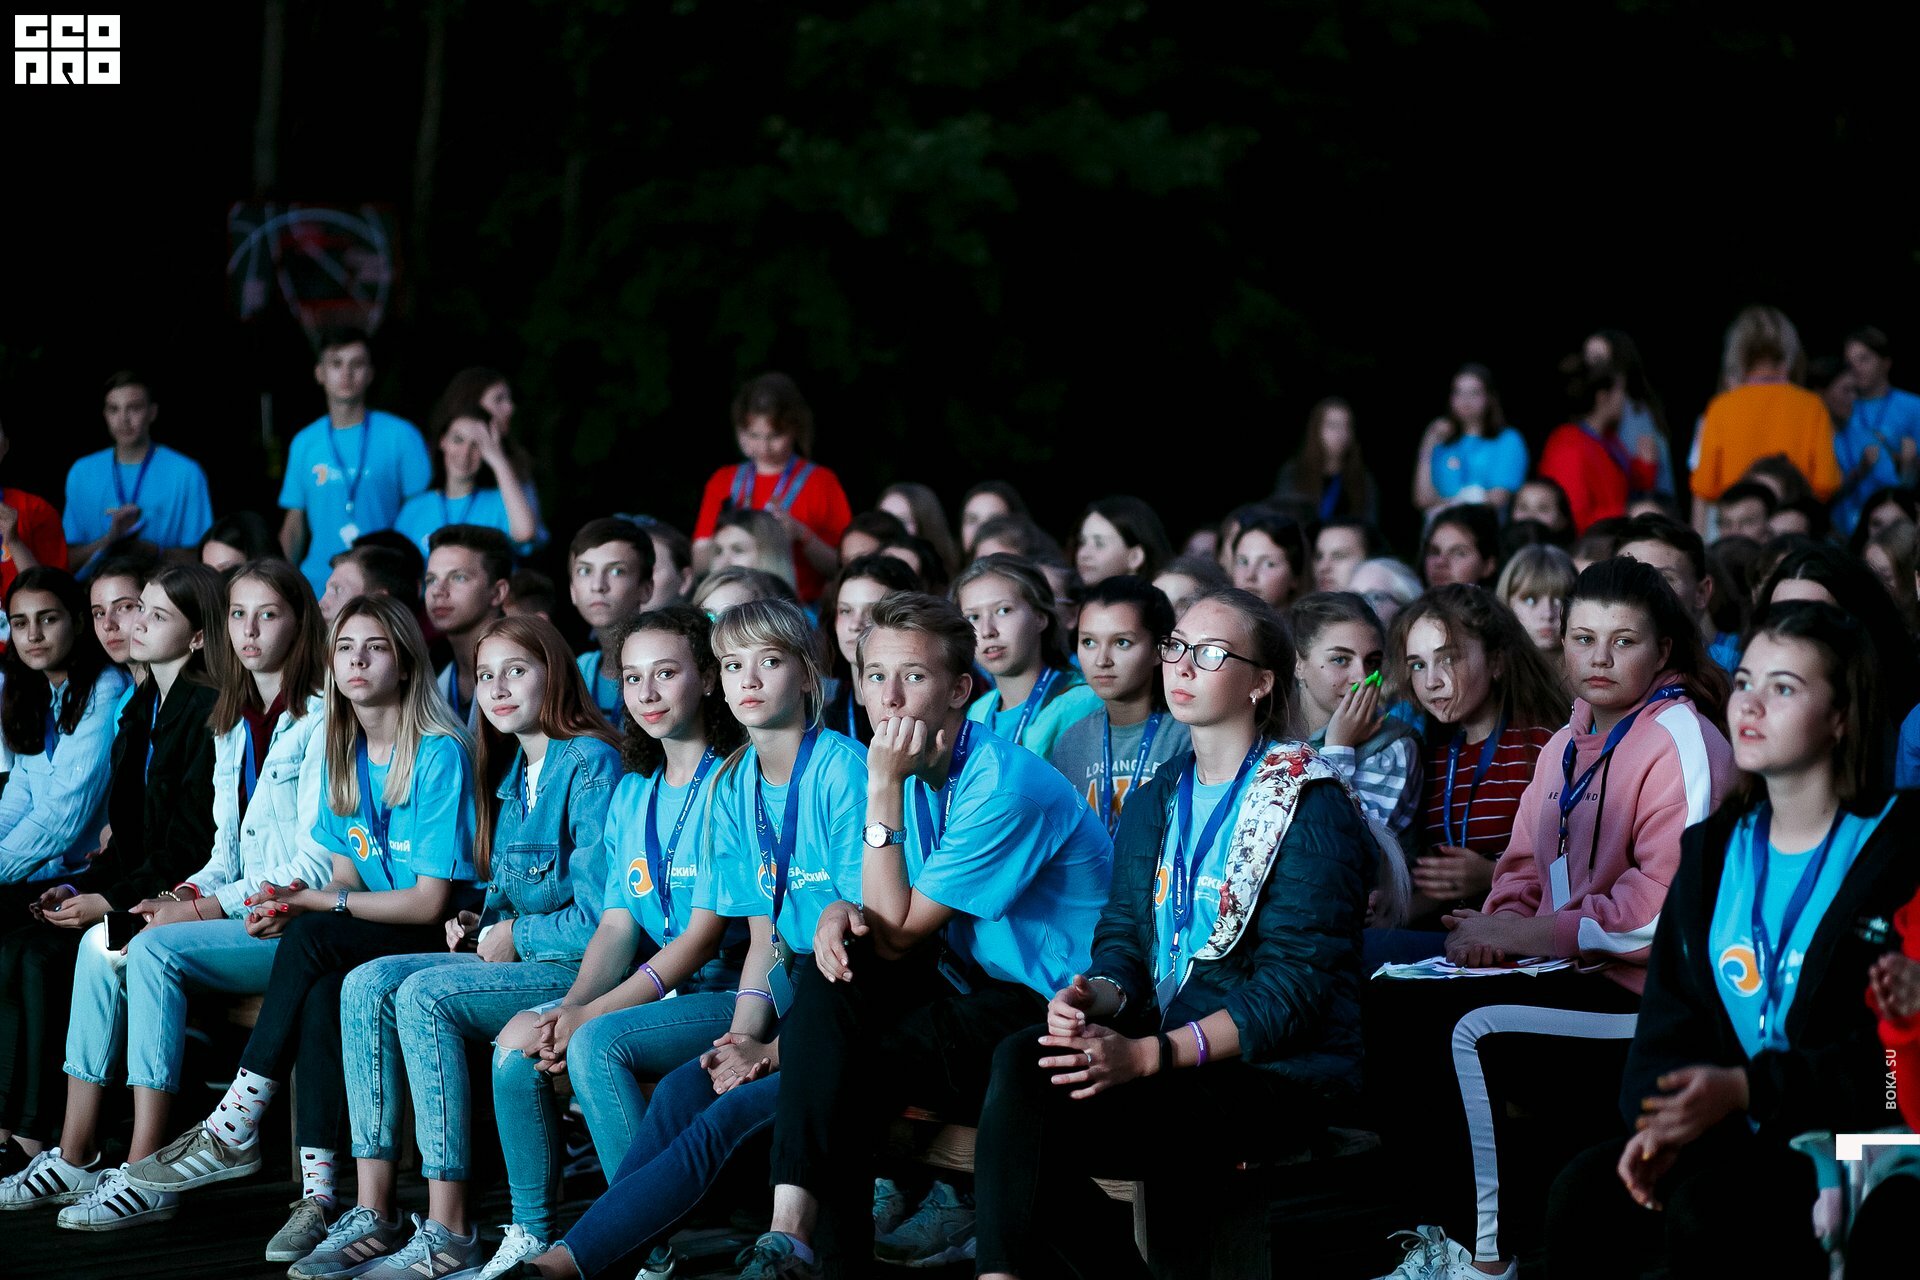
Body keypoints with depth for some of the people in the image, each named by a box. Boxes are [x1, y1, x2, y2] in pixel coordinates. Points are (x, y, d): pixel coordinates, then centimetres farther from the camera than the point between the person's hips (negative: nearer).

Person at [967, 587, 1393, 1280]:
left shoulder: (1311, 807, -6)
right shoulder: (1156, 804, 18)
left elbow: (1294, 988, -14)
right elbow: (1123, 937, 13)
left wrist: (1145, 1055, -24)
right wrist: (1096, 995, -13)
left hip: (1278, 1070, -6)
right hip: (1161, 1047, 6)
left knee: (1038, 1106, -29)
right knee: (1020, 1059, -27)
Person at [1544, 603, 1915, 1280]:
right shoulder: (1710, 850, 16)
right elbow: (1667, 1021, 13)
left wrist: (1743, 1089, -20)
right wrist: (1660, 1122, -8)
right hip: (1721, 1138, 6)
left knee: (1705, 1212, -32)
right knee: (1582, 1193, -21)